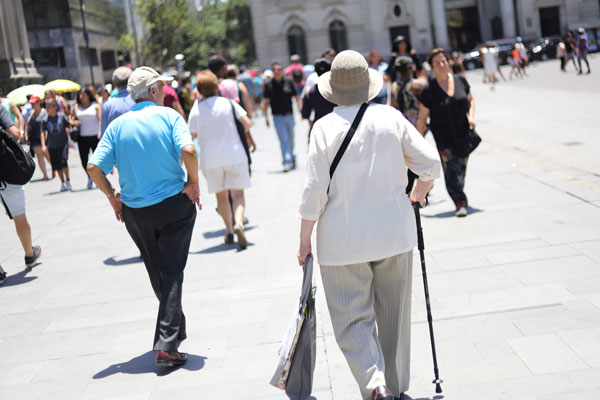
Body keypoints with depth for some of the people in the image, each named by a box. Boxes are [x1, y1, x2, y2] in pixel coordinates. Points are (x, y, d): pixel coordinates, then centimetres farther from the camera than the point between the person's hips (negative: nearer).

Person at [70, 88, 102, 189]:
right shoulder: (76, 107, 13)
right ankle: (90, 177, 25)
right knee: (84, 160, 0)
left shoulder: (96, 106, 3)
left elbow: (101, 119, -8)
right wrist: (73, 122, -6)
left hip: (95, 136, -3)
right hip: (82, 138, 3)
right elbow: (70, 119, 19)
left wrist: (100, 131, -24)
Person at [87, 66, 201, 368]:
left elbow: (94, 167, -6)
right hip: (174, 206, -3)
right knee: (171, 272, 2)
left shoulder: (118, 125, 1)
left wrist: (112, 196, 7)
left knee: (157, 273, 20)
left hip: (134, 212, 3)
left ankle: (176, 327, 37)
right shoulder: (168, 116, -6)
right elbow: (188, 151, -23)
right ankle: (166, 345, -7)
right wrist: (193, 183, -8)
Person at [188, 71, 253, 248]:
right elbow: (247, 123, -5)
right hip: (234, 155, -1)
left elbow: (190, 137, -3)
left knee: (221, 195, 15)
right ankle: (238, 223, -21)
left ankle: (229, 230, 17)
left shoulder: (196, 109, -4)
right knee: (237, 193, 4)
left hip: (210, 158, 1)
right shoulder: (229, 103, -3)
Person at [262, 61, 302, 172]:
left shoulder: (289, 82, 1)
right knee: (283, 140, -9)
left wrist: (301, 111, -7)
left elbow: (297, 98, 4)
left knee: (290, 140, 13)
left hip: (289, 115, 2)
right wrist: (266, 117, -1)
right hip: (277, 117, -2)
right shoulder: (268, 85, 0)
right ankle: (287, 162, -12)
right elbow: (266, 102, 4)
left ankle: (292, 158, 34)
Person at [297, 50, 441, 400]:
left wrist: (305, 239, -1)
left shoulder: (326, 127, -9)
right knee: (394, 315, 16)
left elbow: (315, 191, -11)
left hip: (343, 239, -3)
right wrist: (418, 194, 19)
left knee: (353, 318, 5)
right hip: (394, 232, 3)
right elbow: (430, 163, -1)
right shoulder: (391, 117, -2)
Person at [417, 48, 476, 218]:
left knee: (462, 168, 11)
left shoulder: (460, 80, 1)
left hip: (463, 133, 4)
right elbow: (422, 118, -5)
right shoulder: (429, 90, -9)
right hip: (443, 137, -4)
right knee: (451, 169, -11)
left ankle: (459, 196, 28)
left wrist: (471, 115, -1)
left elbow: (471, 99, 18)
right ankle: (461, 203, -8)